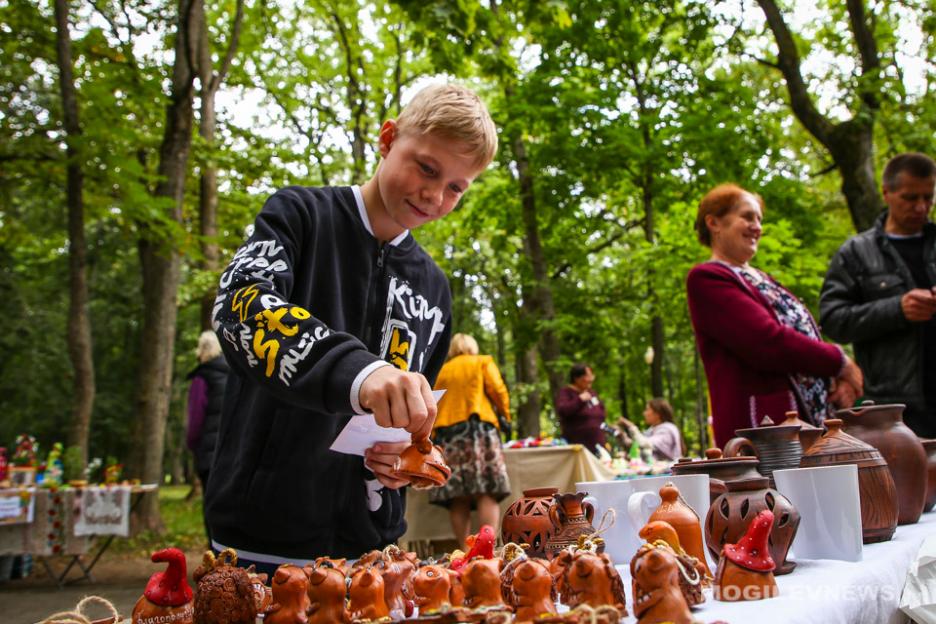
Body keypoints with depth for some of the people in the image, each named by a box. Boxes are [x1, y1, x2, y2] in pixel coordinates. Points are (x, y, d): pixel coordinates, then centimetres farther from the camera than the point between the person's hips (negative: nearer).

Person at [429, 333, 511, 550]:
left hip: (445, 434, 3)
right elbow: (497, 390, 1)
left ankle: (465, 551, -6)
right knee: (487, 493, -9)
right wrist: (505, 414, 15)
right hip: (478, 428, -3)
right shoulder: (483, 362, 13)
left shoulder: (441, 372, 21)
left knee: (458, 499, -1)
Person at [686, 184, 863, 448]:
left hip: (810, 418, 9)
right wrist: (840, 362, -6)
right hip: (760, 424, -9)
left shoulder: (761, 279, 23)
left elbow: (802, 334, 20)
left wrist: (835, 379, 0)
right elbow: (768, 342, -17)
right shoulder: (707, 279, -7)